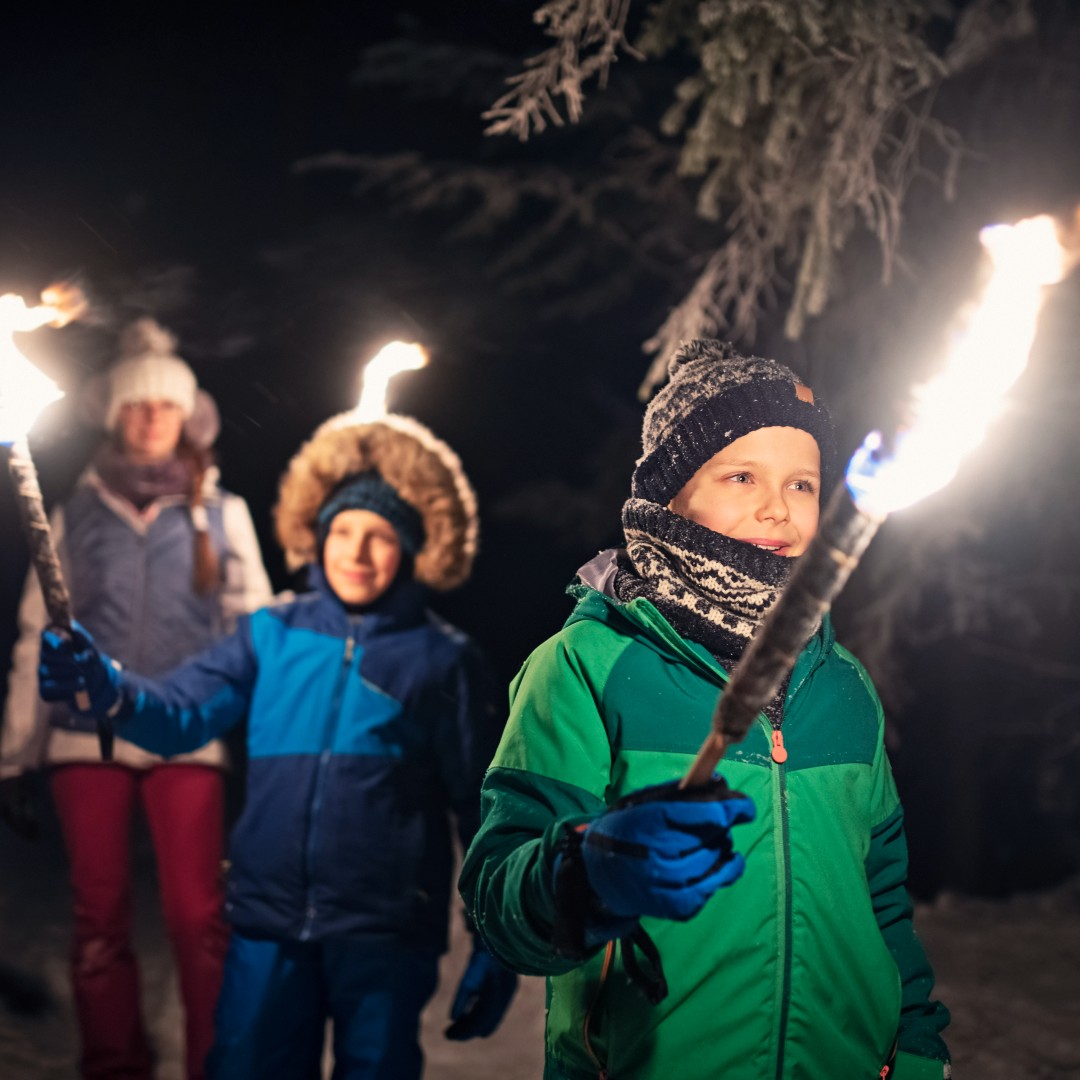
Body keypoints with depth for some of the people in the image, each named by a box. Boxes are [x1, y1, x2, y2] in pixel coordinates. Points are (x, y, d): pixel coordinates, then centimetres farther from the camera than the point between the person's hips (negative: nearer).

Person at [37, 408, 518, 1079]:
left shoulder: (444, 660, 1)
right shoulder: (274, 635, 8)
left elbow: (482, 809, 2)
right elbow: (182, 715, -5)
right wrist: (108, 688, -25)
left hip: (384, 941, -2)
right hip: (269, 928, 2)